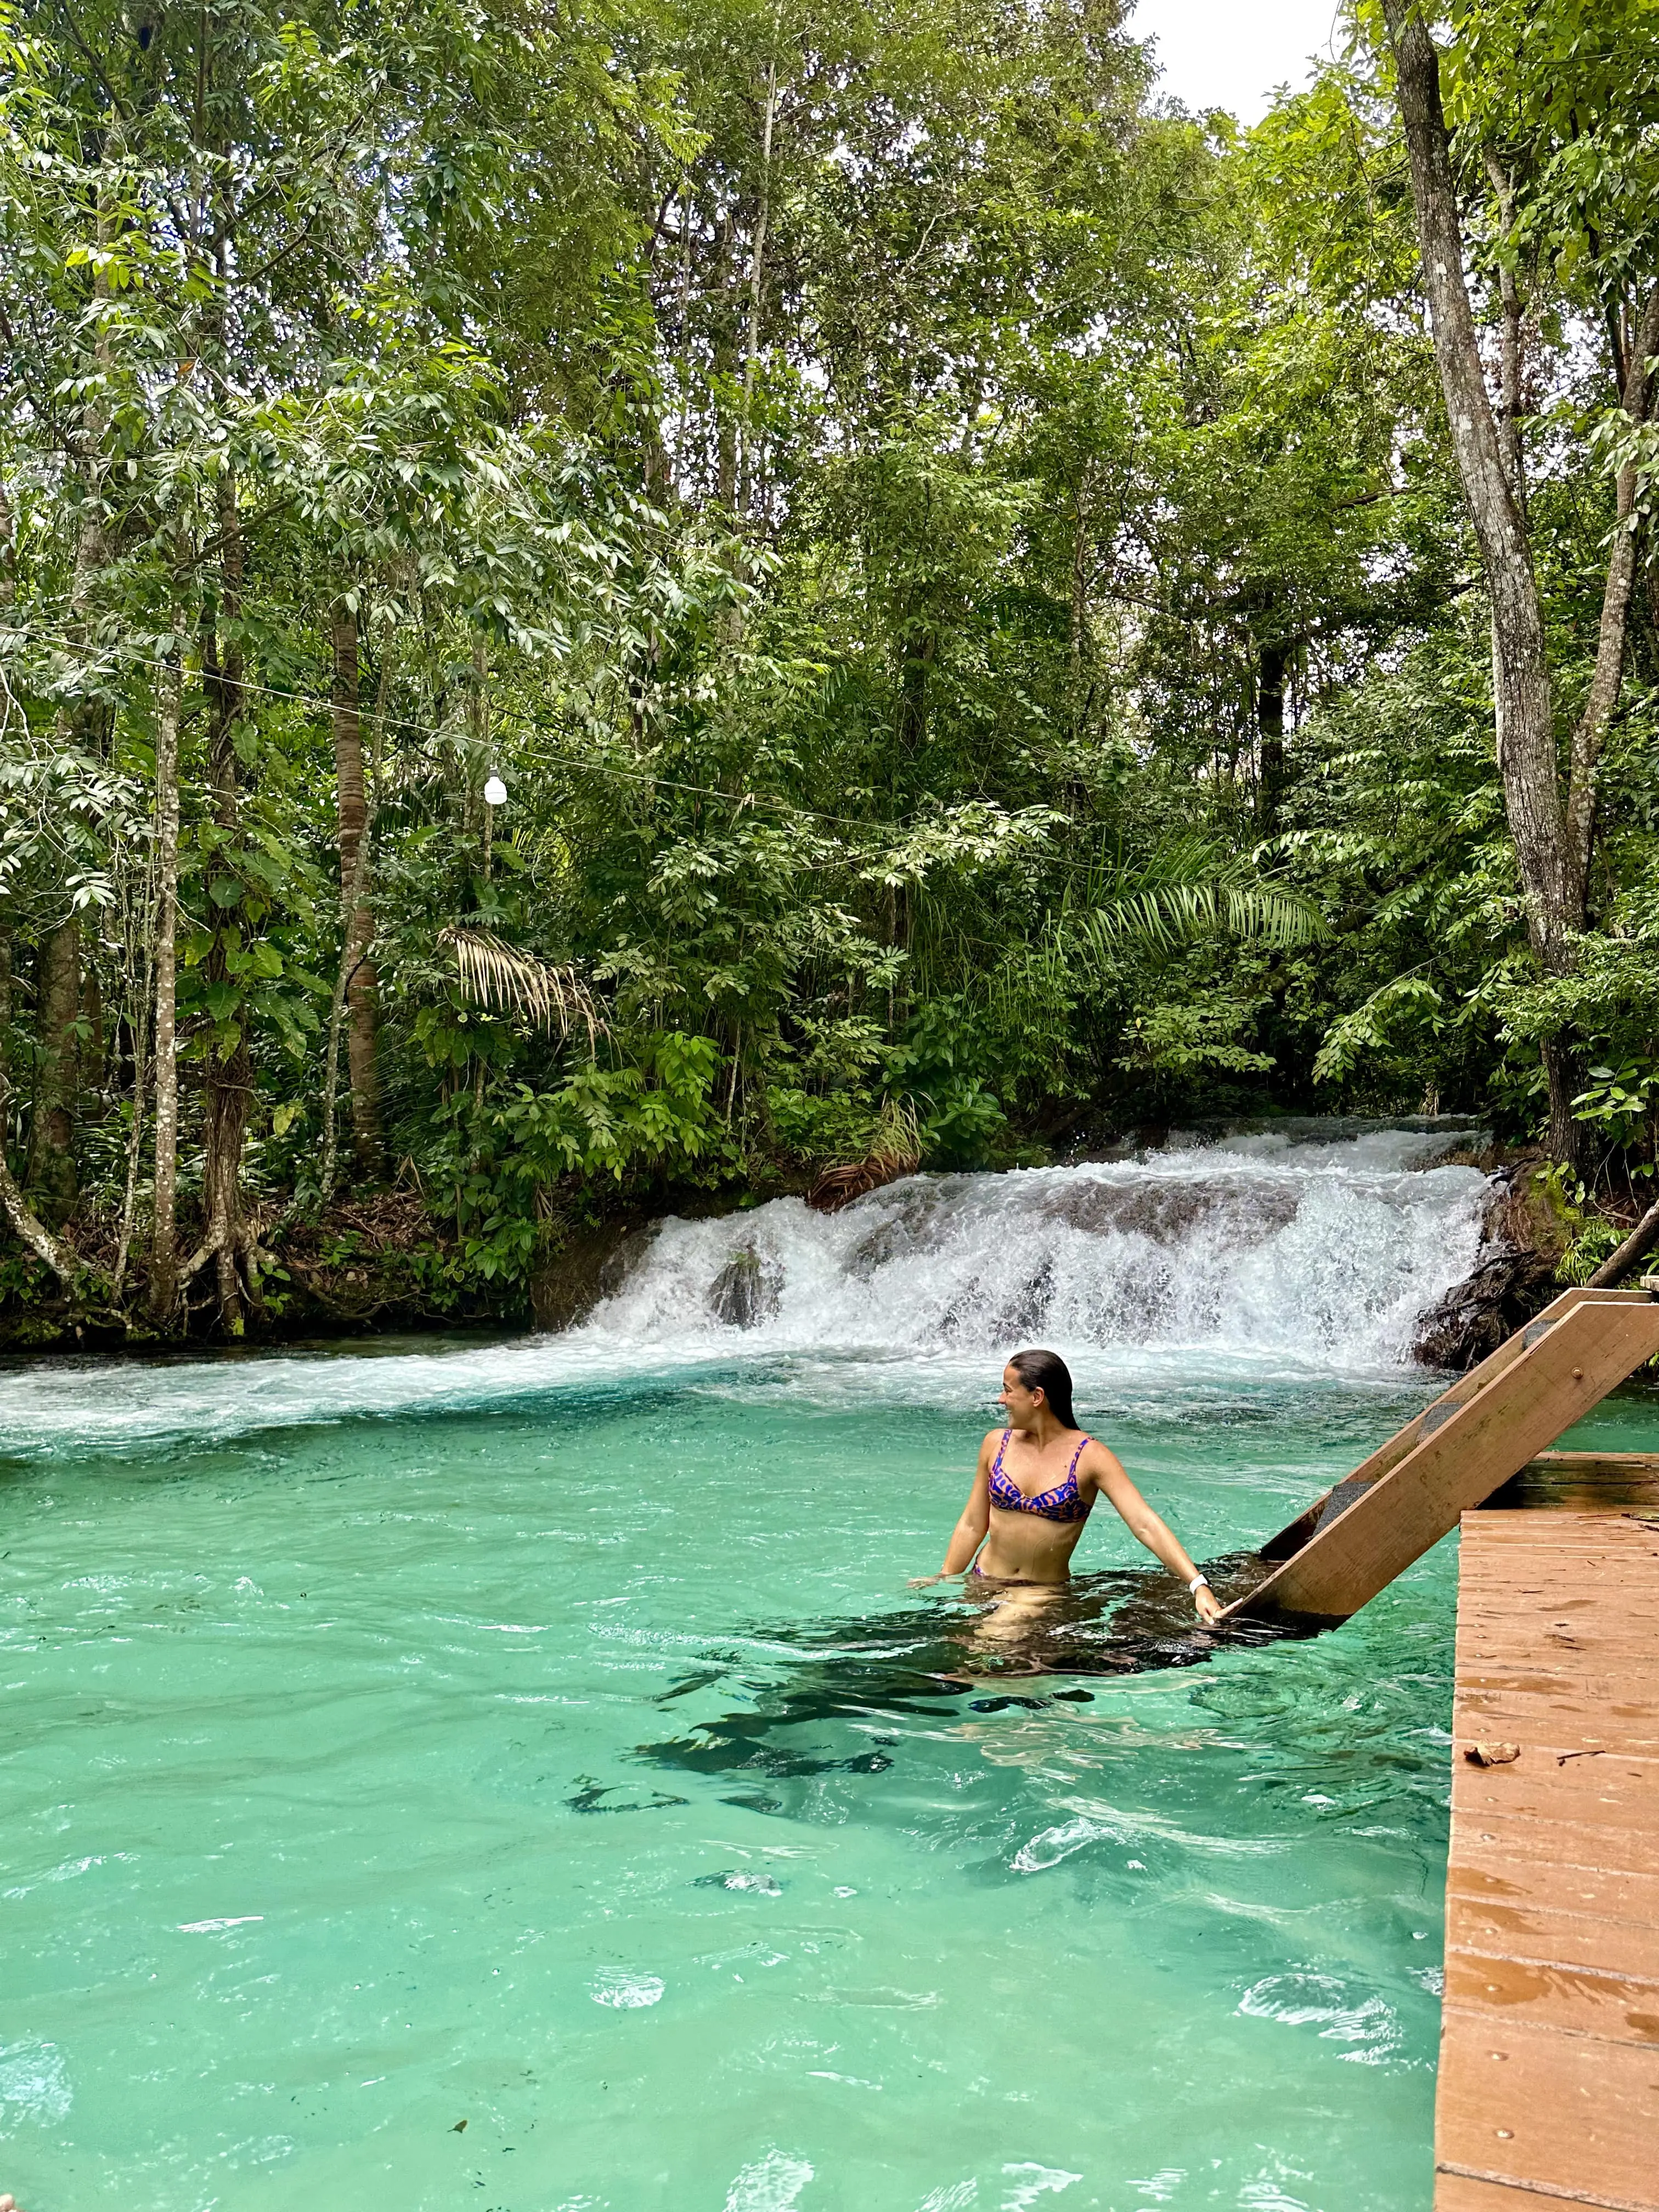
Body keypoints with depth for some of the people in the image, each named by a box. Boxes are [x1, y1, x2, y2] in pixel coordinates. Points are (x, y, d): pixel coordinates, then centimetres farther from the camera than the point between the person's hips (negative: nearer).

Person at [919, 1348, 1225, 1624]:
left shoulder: (1090, 1457, -11)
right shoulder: (996, 1444, 1)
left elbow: (1146, 1524, -19)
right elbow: (972, 1525, 10)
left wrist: (1198, 1585, -29)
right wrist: (944, 1580, 12)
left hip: (1045, 1591, -5)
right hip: (983, 1582, 5)